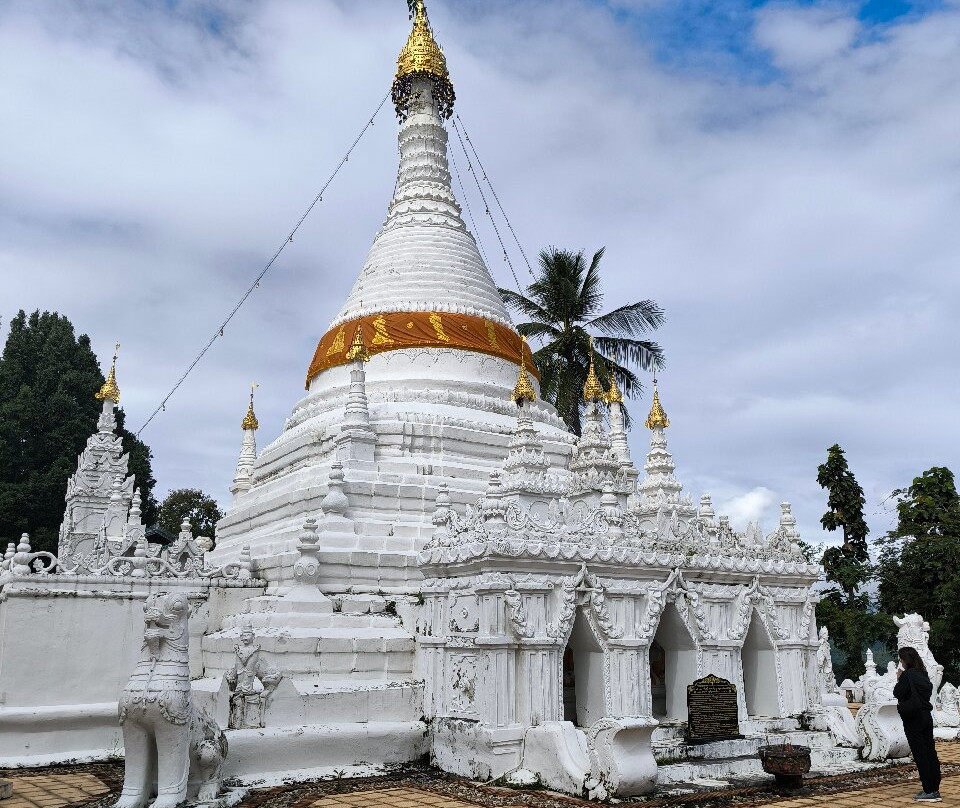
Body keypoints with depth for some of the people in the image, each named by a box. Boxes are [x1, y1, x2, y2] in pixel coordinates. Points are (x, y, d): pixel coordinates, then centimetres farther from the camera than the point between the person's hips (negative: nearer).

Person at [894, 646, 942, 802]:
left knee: (920, 754, -3)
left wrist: (899, 678, -1)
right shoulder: (923, 674, 9)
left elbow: (897, 693, -14)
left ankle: (929, 791, -2)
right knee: (930, 752, 9)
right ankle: (935, 790, 14)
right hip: (926, 716, 8)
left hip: (913, 718, -8)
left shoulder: (908, 675, -14)